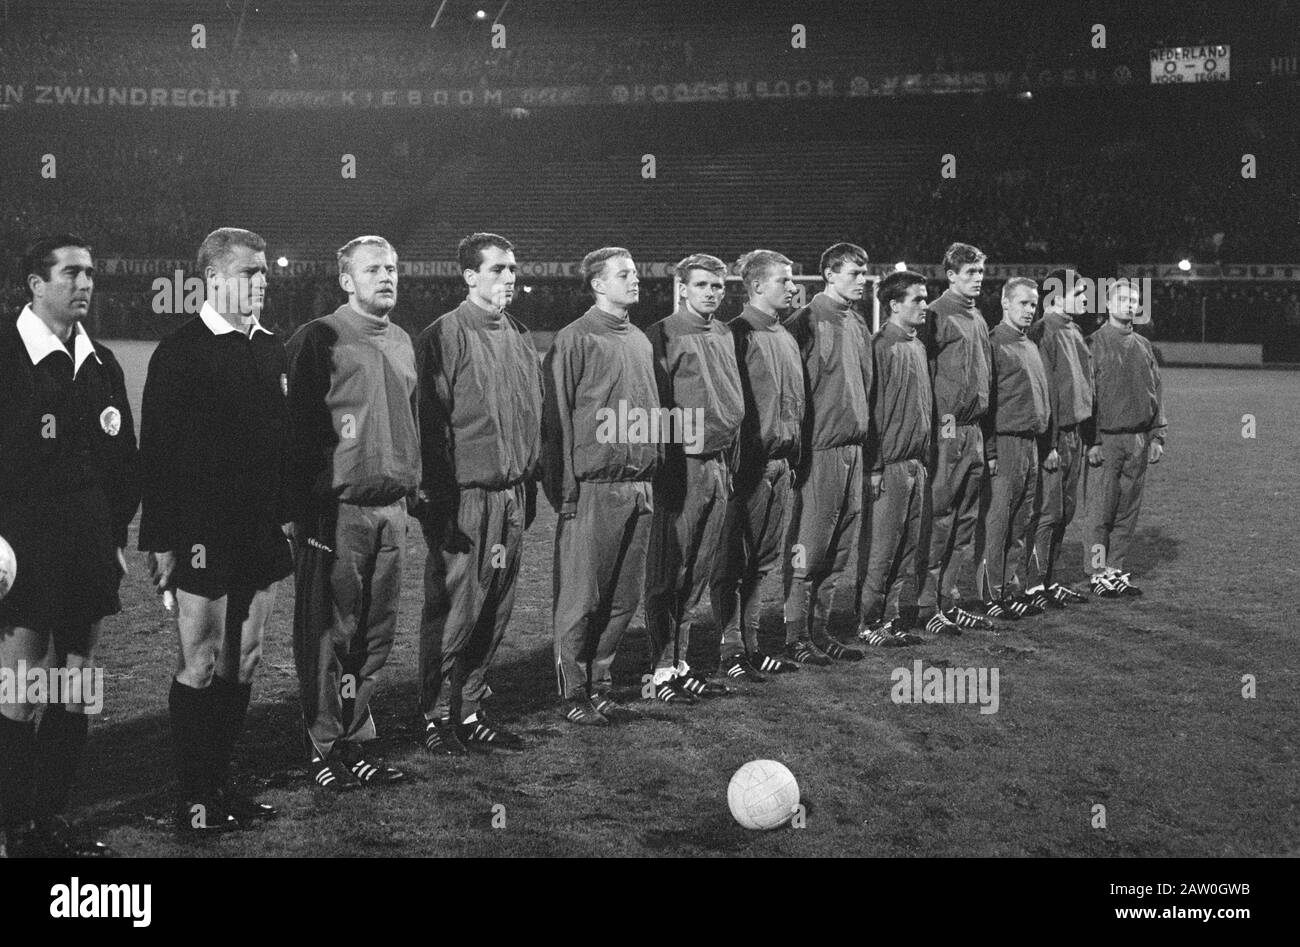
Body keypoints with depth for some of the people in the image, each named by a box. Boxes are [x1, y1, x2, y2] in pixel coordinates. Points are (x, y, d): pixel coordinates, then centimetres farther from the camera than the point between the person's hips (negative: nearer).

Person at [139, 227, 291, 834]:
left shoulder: (271, 350, 11)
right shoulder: (180, 352, -8)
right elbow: (156, 452, -10)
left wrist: (288, 515, 10)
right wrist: (160, 541, -12)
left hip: (262, 533, 6)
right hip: (202, 533, -6)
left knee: (242, 664, 11)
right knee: (200, 666, -1)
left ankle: (220, 783, 21)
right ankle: (194, 800, 9)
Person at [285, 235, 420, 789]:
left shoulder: (401, 343, 16)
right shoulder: (318, 340, -5)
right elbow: (296, 427, -8)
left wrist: (412, 487, 16)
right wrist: (302, 510, -11)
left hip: (390, 509, 6)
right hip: (335, 510, -6)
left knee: (375, 635, 9)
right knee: (326, 635, -1)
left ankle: (356, 742, 19)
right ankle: (324, 749, 8)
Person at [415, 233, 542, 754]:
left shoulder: (520, 338, 13)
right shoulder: (444, 336, -8)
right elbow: (429, 422, -11)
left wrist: (529, 485, 15)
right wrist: (437, 497, -14)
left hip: (513, 495, 7)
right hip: (464, 496, -6)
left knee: (494, 612, 10)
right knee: (452, 611, -1)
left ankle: (470, 710, 21)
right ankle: (437, 716, 11)